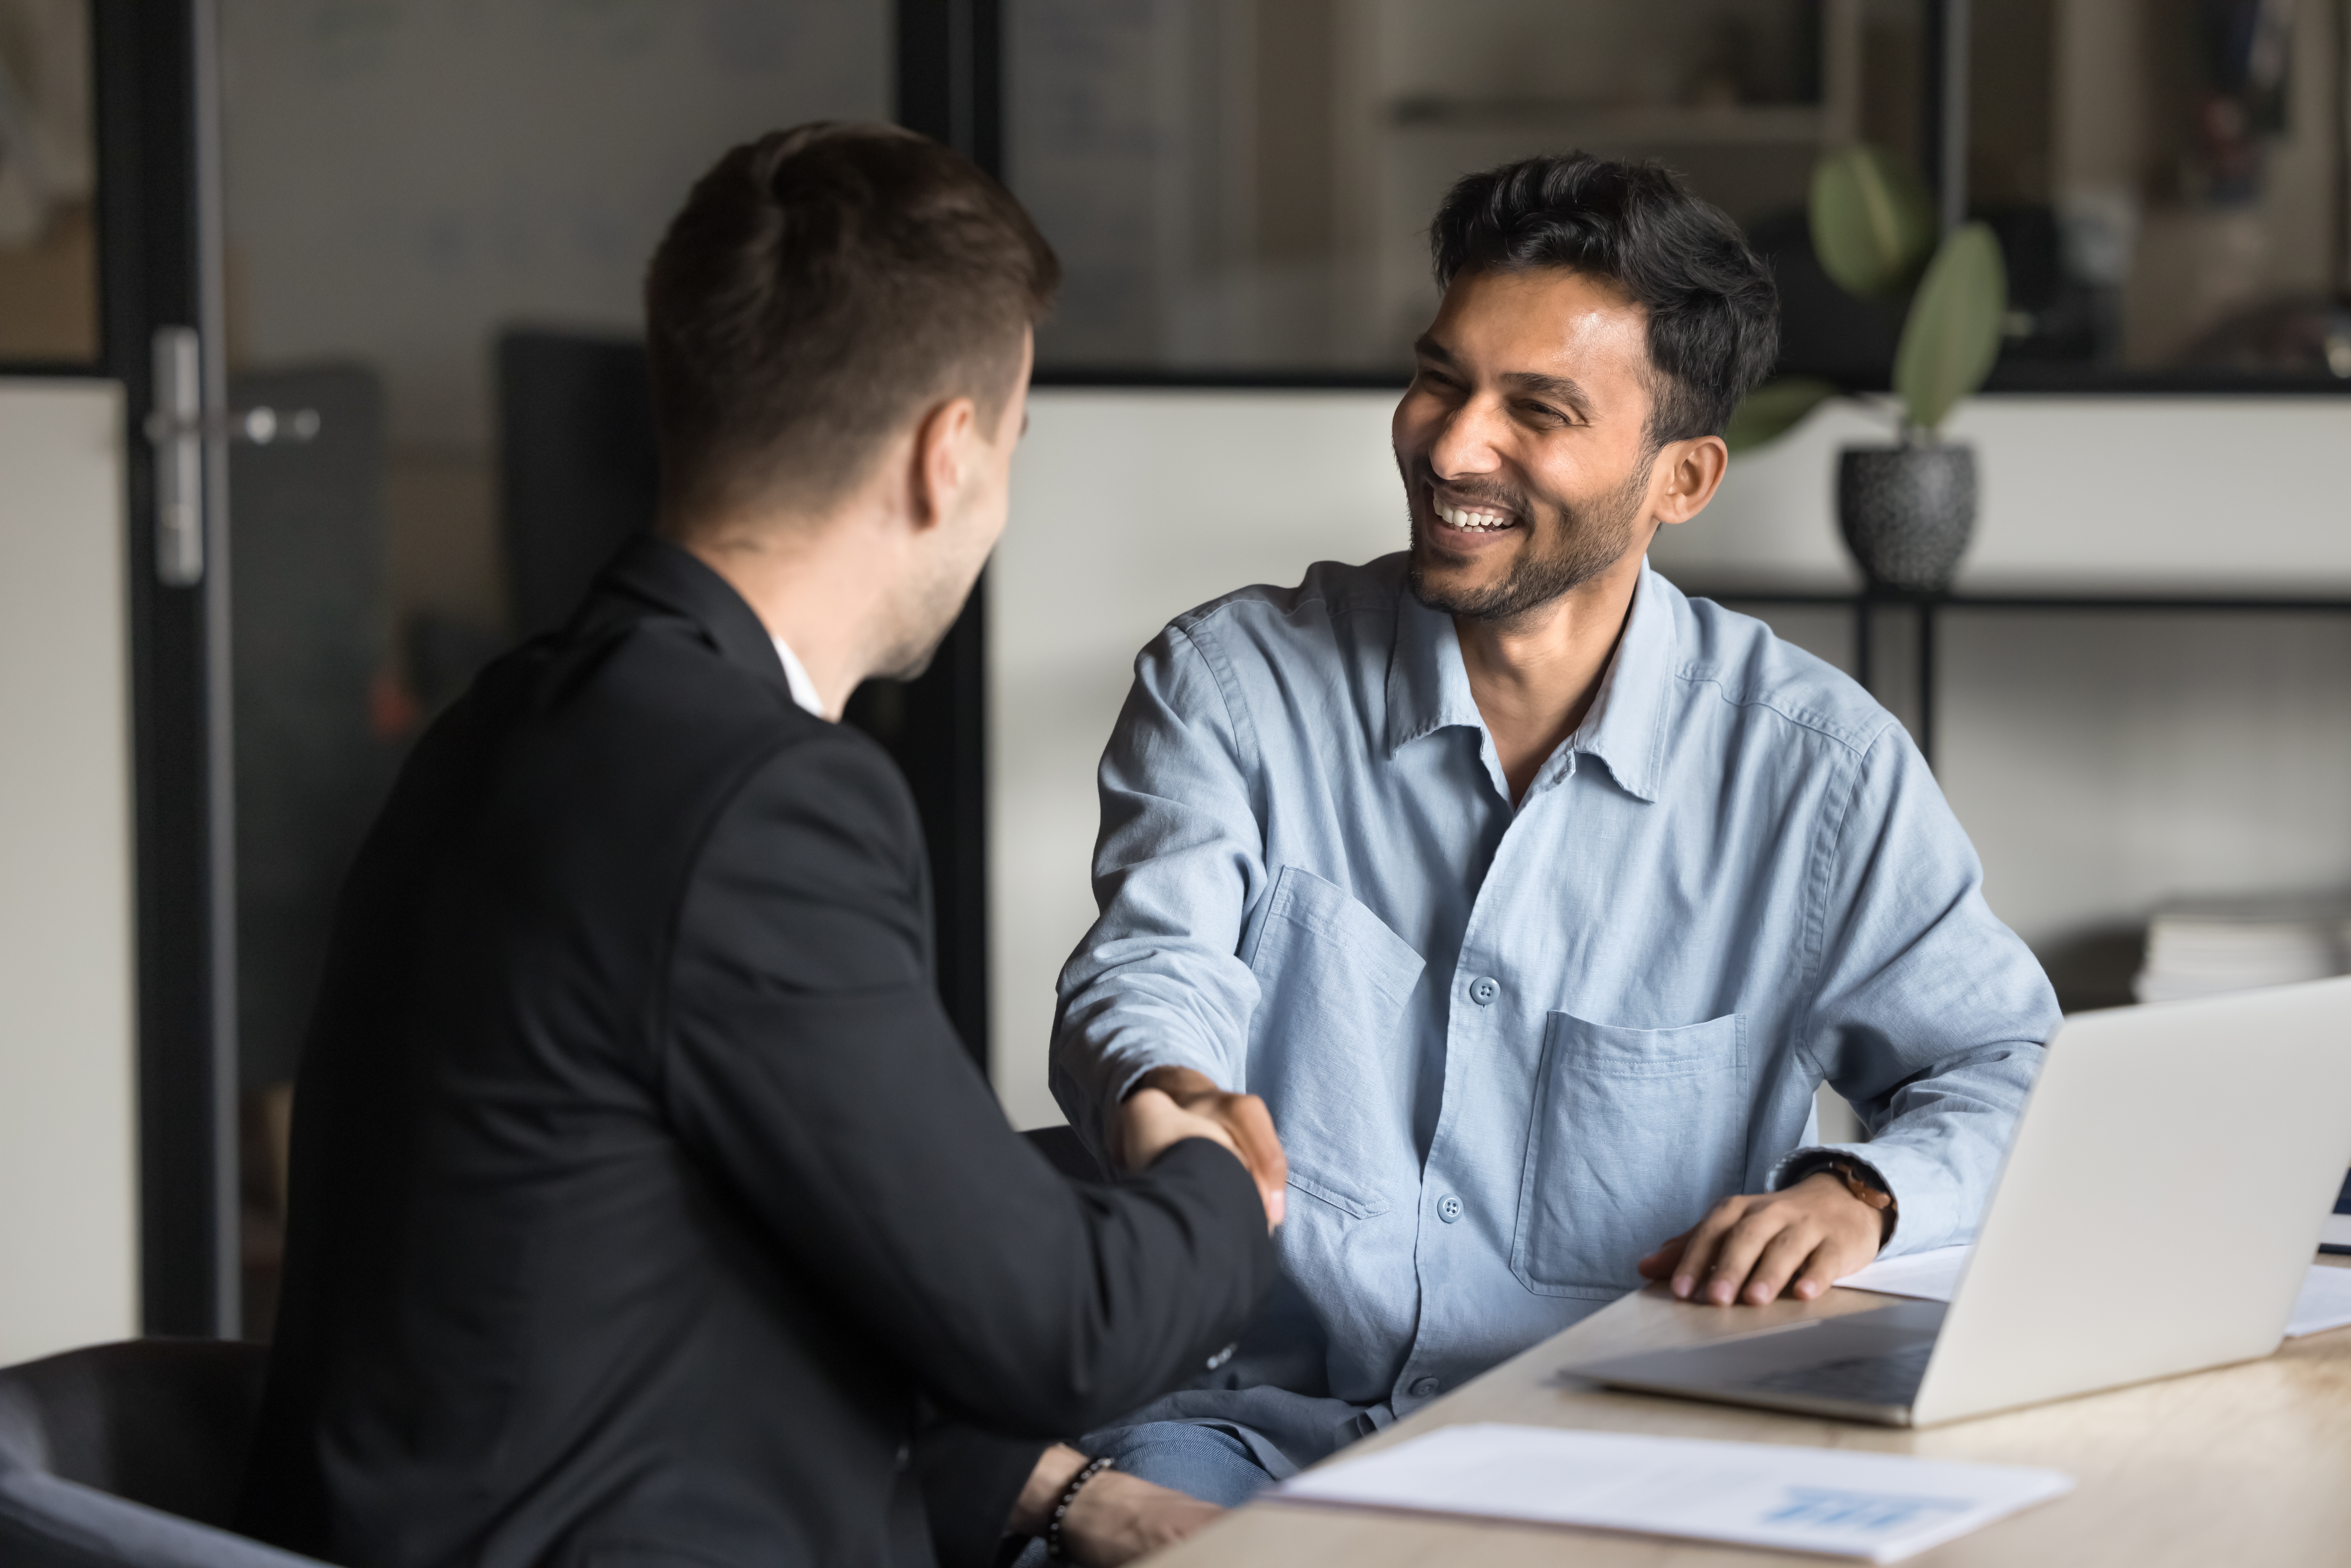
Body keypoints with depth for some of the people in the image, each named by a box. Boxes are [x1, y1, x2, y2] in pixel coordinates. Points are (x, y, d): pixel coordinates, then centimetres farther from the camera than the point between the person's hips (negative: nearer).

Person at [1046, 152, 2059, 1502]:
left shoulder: (1816, 768, 3)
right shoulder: (1234, 683, 5)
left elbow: (2015, 1071, 9)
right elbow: (1153, 973, -8)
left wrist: (1856, 1194, -13)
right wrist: (1174, 1103, -33)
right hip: (1247, 1421, -1)